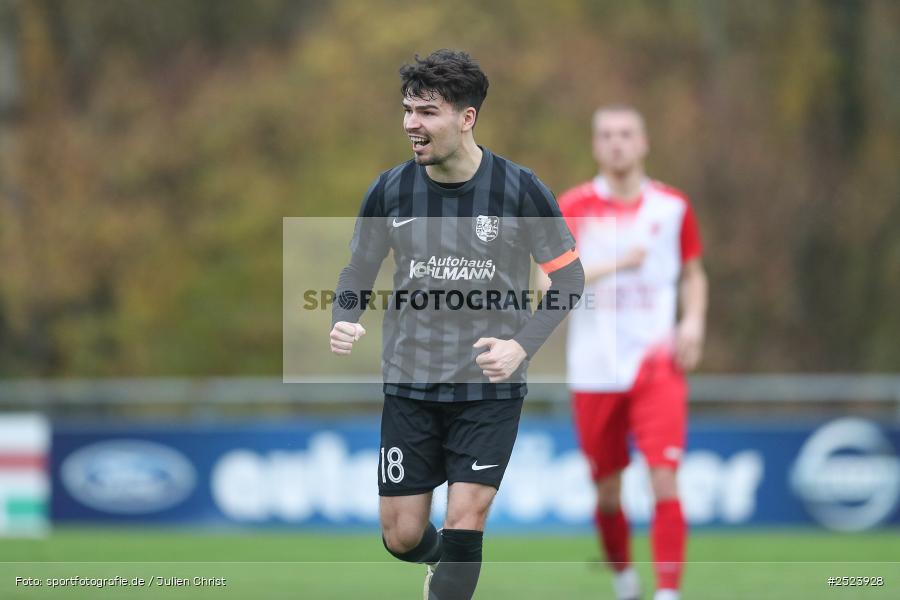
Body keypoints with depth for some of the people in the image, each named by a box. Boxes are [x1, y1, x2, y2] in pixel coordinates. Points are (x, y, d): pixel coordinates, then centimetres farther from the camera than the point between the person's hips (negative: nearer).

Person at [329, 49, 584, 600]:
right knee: (402, 537, 5)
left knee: (464, 525, -13)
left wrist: (523, 346, -17)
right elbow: (359, 270, 10)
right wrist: (345, 322, -12)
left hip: (490, 388, -2)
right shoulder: (391, 190, -4)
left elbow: (569, 277, -2)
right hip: (411, 385, 3)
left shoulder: (520, 189, -10)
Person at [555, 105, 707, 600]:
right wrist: (614, 265, -28)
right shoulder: (574, 207, -1)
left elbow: (693, 274, 19)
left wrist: (693, 322, 0)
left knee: (665, 481, -15)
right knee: (608, 489, 7)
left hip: (657, 364, 0)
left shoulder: (672, 207, 5)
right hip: (594, 369, 0)